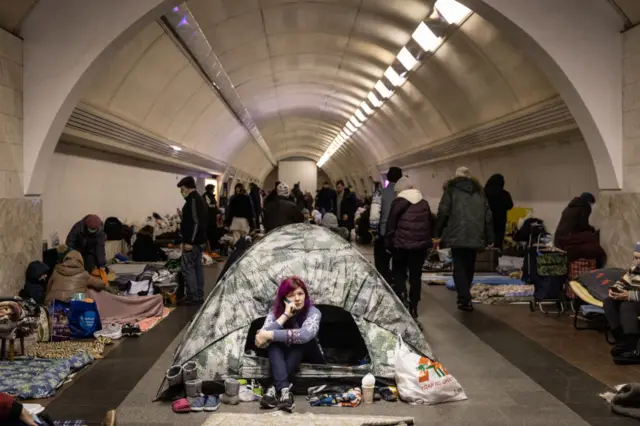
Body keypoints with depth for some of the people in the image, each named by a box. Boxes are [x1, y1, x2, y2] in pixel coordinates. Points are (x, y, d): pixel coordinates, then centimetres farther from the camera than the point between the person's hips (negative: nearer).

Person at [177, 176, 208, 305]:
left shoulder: (193, 200, -16)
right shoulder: (200, 199, 16)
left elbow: (195, 222, -23)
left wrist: (189, 241, -24)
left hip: (192, 241, -10)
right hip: (200, 240, 10)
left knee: (187, 267, -7)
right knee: (198, 266, 11)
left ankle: (192, 296, -6)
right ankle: (199, 296, 15)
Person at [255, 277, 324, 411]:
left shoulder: (313, 312, -20)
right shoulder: (275, 312, -11)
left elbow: (306, 334, -43)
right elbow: (260, 341, -29)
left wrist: (270, 335, -42)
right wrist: (285, 316, -34)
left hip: (309, 357, -2)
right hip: (283, 357, 2)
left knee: (302, 338, -34)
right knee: (274, 340, -30)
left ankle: (275, 388, -37)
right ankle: (284, 389, -47)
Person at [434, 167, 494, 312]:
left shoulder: (451, 190, 5)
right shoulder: (479, 192, 17)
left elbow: (443, 213, -5)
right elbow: (488, 217, 13)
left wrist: (437, 235, 1)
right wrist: (489, 239, 15)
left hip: (457, 235, -4)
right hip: (475, 236, 4)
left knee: (459, 268, 0)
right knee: (469, 267, 17)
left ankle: (465, 300, -9)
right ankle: (465, 296, 27)